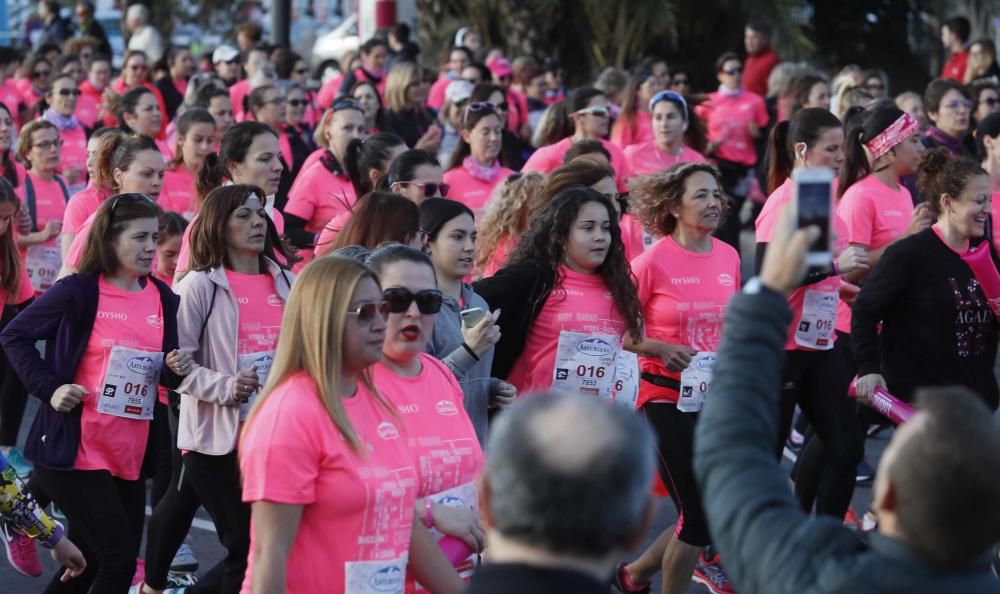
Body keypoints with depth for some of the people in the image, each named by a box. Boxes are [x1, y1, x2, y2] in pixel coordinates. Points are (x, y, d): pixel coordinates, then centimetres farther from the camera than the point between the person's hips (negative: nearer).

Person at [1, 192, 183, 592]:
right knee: (119, 559, -11)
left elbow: (167, 375, 12)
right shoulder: (78, 292, -10)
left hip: (130, 454, 6)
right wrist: (48, 388, -12)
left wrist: (174, 368, -12)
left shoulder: (163, 298, 6)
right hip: (76, 452, -6)